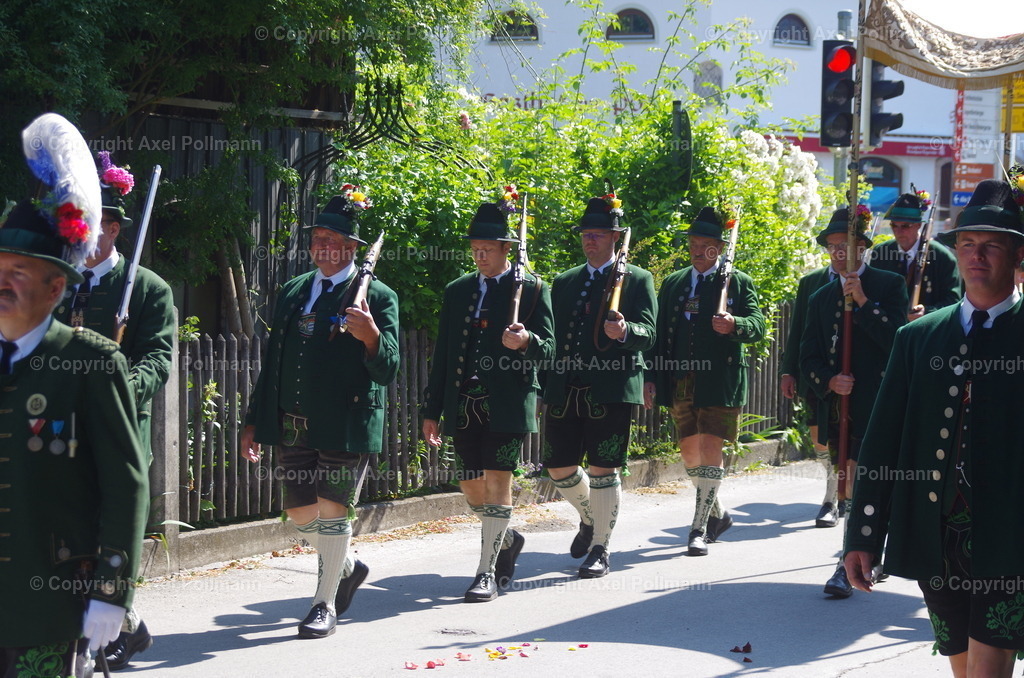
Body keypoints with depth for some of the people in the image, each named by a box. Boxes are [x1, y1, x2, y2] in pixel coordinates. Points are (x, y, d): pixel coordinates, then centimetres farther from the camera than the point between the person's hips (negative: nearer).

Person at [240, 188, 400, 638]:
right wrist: (254, 422, 15)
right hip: (293, 427, 6)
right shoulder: (293, 292, 13)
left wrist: (370, 336, -32)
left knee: (332, 510, -3)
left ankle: (325, 605, 10)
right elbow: (272, 361, 17)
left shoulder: (377, 298, -4)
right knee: (301, 514, 10)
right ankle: (347, 567, 37)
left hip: (346, 427, -6)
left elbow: (388, 370, -11)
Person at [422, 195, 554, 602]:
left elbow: (548, 348, -2)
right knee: (471, 488, 8)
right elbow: (442, 354, 15)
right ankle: (507, 540, 35)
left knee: (497, 481, -7)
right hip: (464, 407, 5)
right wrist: (431, 411, 12)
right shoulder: (457, 291, 14)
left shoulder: (532, 290, 1)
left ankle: (488, 571, 1)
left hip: (508, 405, -5)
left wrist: (525, 342, -26)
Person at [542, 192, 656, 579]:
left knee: (603, 470, -3)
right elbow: (552, 333, 18)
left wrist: (624, 331, -29)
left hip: (611, 391, -5)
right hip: (564, 390, 5)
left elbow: (647, 334, -7)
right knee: (558, 468, 7)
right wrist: (547, 384, 5)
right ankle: (590, 518, 35)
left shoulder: (637, 280, 3)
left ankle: (600, 550, 7)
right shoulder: (564, 282, 18)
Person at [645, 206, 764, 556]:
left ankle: (699, 528, -7)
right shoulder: (673, 283, 15)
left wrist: (734, 324, -30)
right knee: (689, 452, 11)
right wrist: (652, 378, 6)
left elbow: (757, 326, -8)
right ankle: (717, 514, 31)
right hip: (680, 381, 5)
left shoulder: (738, 282, 3)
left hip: (719, 380, -5)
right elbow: (661, 333, 14)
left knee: (710, 450, -10)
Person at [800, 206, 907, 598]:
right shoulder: (821, 298, 15)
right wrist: (829, 381, -10)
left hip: (875, 407, -5)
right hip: (837, 406, 5)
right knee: (862, 489, 12)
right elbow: (808, 358, 10)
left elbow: (897, 340, -11)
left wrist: (864, 302, -16)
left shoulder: (889, 286, 1)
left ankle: (848, 566, -9)